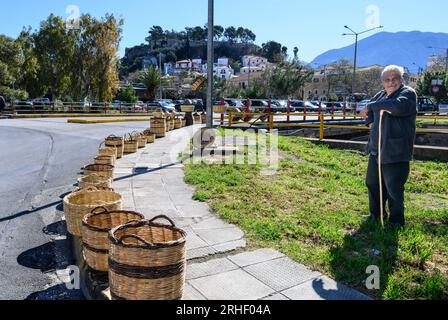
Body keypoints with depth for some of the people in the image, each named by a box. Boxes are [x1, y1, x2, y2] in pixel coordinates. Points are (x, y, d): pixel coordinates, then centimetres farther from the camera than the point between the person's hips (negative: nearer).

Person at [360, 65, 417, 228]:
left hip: (395, 152, -8)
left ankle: (396, 222, 17)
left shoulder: (408, 93, -9)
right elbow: (368, 109, 29)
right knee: (372, 184, 19)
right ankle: (376, 214, 37)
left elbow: (399, 106, -32)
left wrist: (372, 106, -22)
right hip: (376, 150, 8)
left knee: (394, 190, -2)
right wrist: (370, 121, 8)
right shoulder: (381, 95, 13)